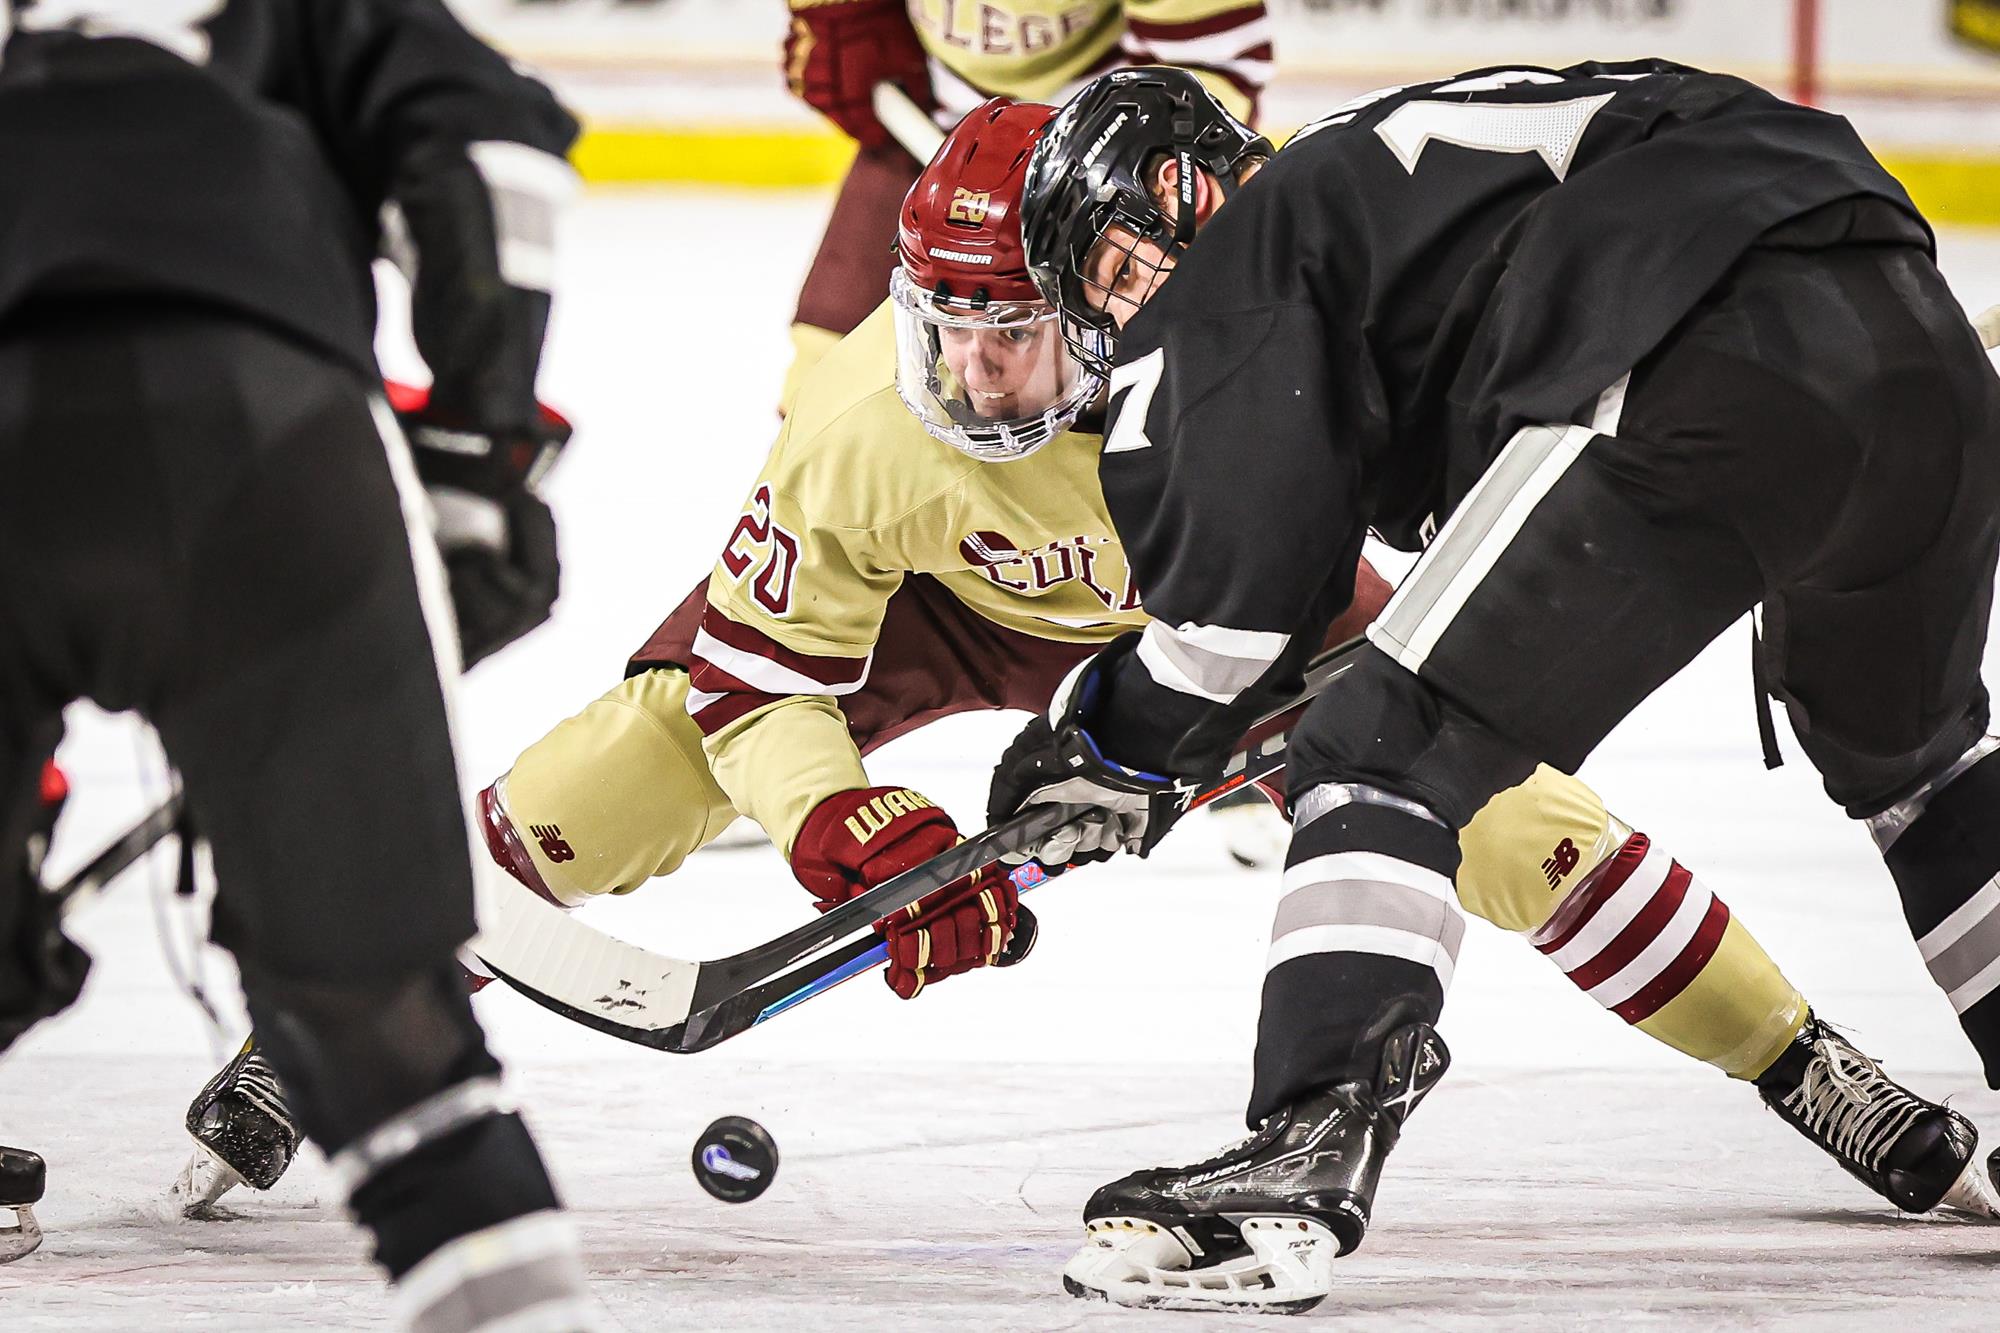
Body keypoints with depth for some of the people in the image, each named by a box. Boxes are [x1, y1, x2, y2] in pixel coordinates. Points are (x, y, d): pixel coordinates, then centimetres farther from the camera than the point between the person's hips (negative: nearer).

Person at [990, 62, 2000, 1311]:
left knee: (1394, 753, -2)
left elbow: (1242, 553, 3)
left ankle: (1302, 1169, -17)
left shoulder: (1254, 242, 11)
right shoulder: (1371, 166, 35)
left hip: (1711, 379, -8)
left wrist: (1122, 741, 16)